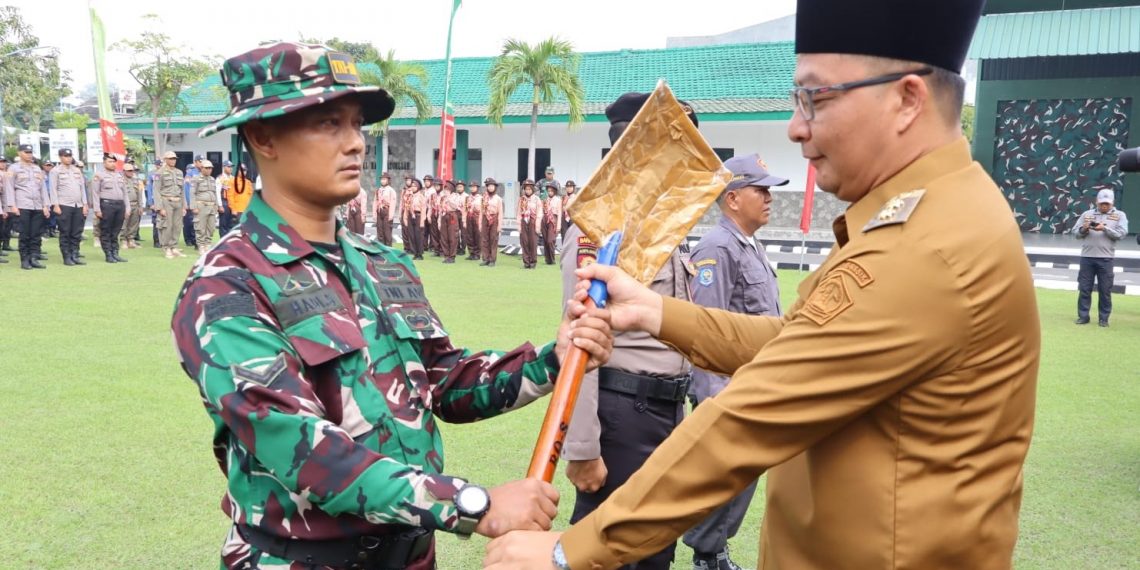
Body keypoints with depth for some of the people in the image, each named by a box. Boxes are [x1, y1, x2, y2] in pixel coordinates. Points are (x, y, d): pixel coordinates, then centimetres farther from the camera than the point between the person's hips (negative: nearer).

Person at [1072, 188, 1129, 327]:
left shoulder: (1119, 215, 7)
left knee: (1105, 290, 3)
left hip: (1105, 258, -1)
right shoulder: (1087, 214, 12)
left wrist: (1105, 229, -19)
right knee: (1084, 288, 4)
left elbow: (1121, 233, -6)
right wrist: (1084, 229, -13)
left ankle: (1103, 318, 11)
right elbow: (1075, 232, 7)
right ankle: (1083, 316, 10)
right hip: (1086, 257, 2)